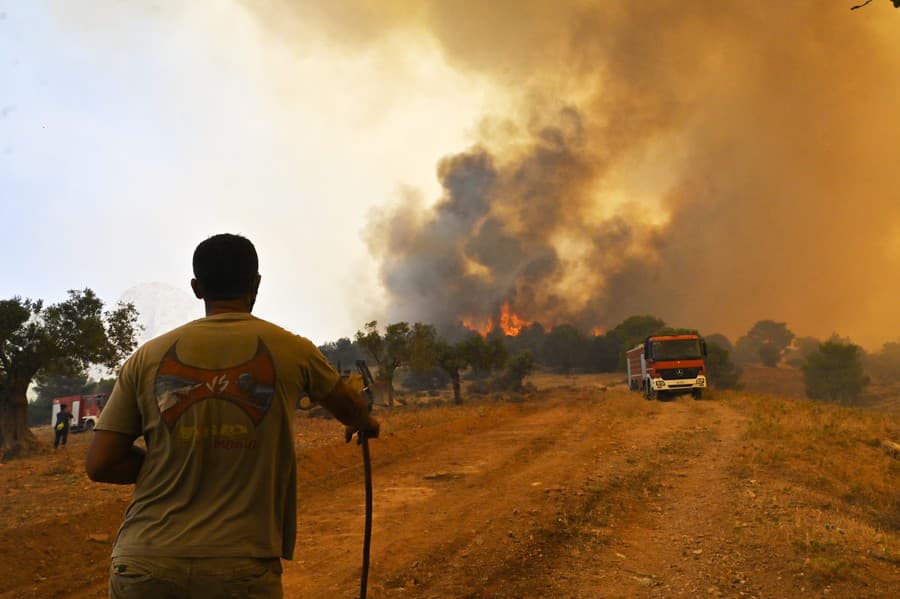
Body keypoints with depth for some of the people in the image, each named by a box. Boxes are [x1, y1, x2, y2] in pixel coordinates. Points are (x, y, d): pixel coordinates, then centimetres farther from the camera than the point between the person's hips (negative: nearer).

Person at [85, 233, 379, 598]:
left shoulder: (148, 357, 4)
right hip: (241, 570, -2)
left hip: (141, 568, 2)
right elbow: (348, 406, 21)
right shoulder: (290, 350, 2)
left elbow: (100, 464, 3)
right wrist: (365, 424, 44)